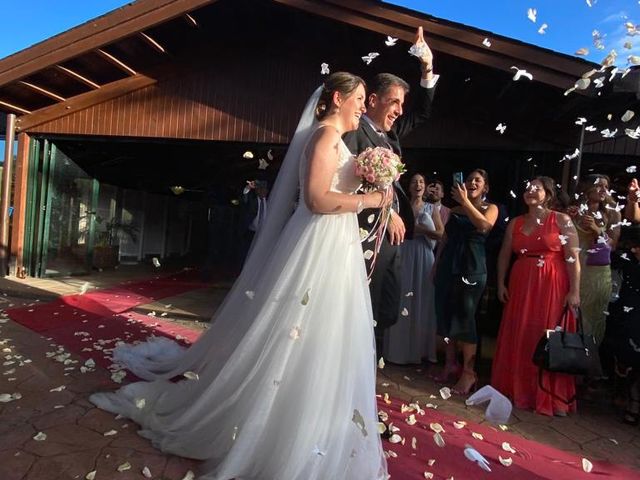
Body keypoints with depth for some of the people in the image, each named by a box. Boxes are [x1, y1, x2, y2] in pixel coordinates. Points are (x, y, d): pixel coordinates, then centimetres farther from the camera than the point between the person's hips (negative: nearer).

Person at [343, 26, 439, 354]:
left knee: (385, 315, 13)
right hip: (368, 237, -9)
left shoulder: (389, 132, 17)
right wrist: (386, 213, -13)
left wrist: (428, 69, 14)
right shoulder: (354, 131, -7)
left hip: (392, 237, 9)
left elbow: (422, 113, 27)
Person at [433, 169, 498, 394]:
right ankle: (450, 363, 19)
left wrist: (465, 202, -19)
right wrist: (436, 266, 14)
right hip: (448, 265, 5)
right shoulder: (455, 209, 16)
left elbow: (484, 225, -19)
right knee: (446, 314, 6)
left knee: (465, 316, -7)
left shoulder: (490, 208, 4)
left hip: (472, 266, -5)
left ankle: (469, 371, 1)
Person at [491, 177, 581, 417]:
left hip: (552, 287, -4)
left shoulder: (562, 220, -3)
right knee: (518, 339, 9)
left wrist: (574, 291, -14)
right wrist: (501, 283, 5)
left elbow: (573, 258, -9)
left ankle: (551, 398, 16)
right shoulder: (515, 223, 10)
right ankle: (516, 390, 25)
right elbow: (504, 255, 11)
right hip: (521, 287, 4)